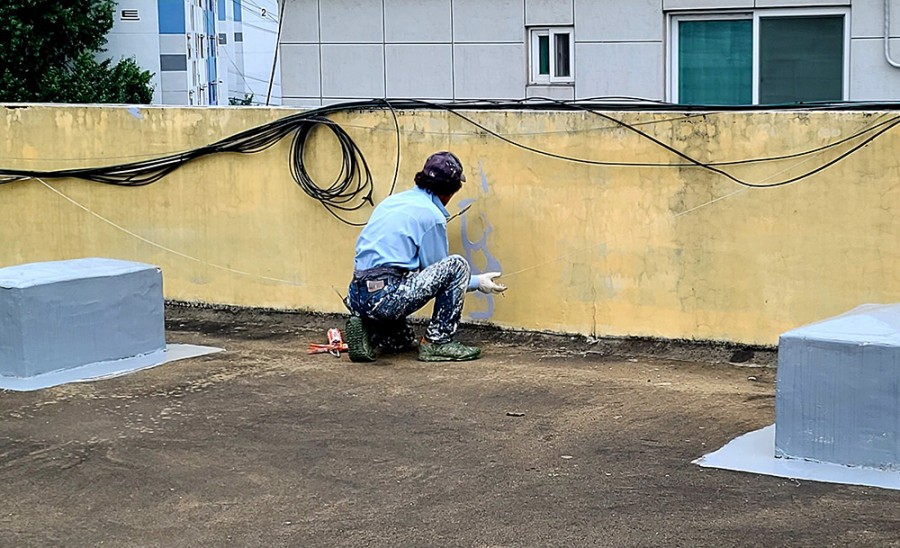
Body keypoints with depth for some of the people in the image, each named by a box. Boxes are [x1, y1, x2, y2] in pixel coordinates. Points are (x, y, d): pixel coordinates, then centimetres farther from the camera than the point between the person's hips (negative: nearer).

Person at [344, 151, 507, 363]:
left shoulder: (391, 201, 19)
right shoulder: (432, 215, -5)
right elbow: (439, 273, 3)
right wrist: (478, 282, 17)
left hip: (357, 298, 9)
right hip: (387, 298, -9)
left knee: (405, 342, 35)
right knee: (457, 265, -4)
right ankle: (437, 342, -4)